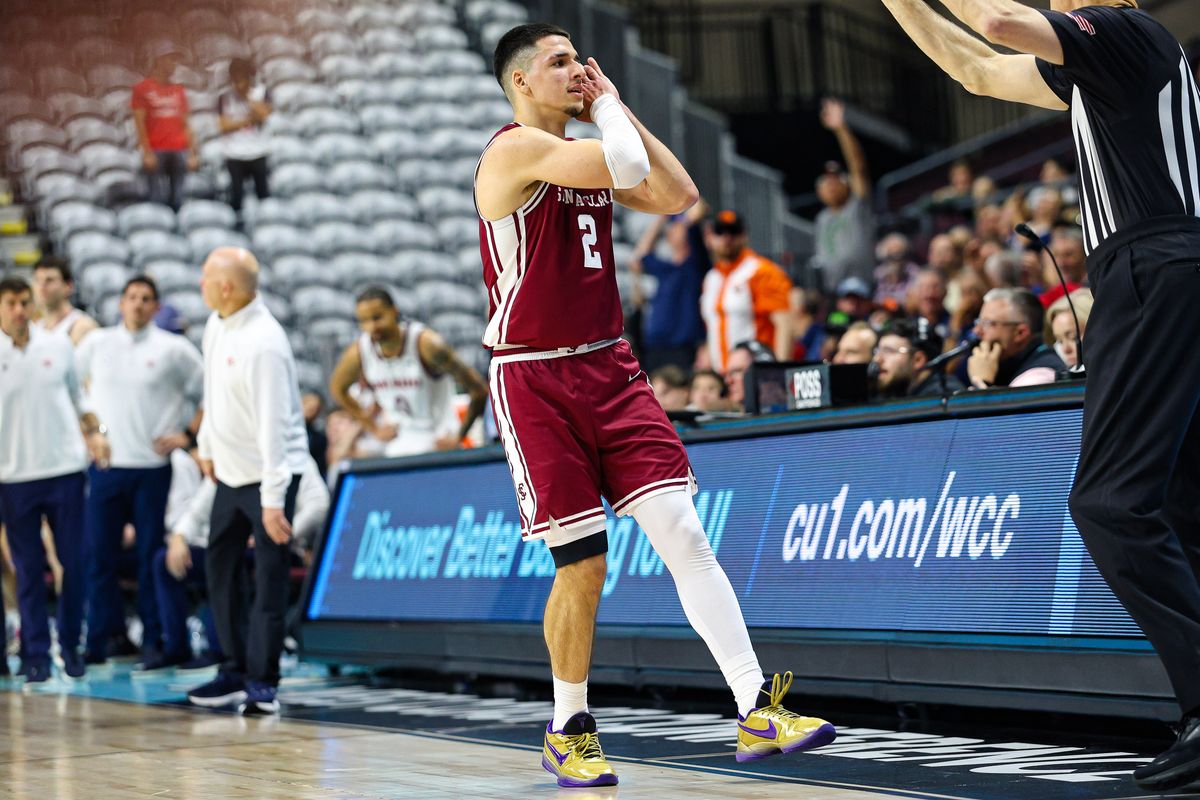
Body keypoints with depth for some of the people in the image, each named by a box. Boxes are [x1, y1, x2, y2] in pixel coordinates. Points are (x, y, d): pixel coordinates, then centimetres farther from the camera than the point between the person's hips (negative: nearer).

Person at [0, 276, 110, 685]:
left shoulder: (59, 345, 6)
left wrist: (94, 431, 4)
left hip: (65, 469, 2)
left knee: (73, 562, 2)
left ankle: (71, 645, 17)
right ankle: (35, 655, 8)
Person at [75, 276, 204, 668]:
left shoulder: (174, 349, 0)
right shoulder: (95, 344, 7)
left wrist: (187, 435, -2)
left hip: (152, 465, -2)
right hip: (105, 464, 2)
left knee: (151, 556, 1)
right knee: (99, 554, 2)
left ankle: (153, 641, 8)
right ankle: (98, 639, 11)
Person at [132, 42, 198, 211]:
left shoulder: (179, 91, 14)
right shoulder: (142, 89, 0)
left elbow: (185, 124, 14)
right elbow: (139, 123, -5)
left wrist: (193, 152, 7)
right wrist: (147, 152, -13)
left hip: (178, 151, 4)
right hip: (156, 151, -4)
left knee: (177, 199, 3)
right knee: (159, 198, -9)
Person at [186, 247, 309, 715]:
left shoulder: (263, 342, -24)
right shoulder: (216, 325, 3)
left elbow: (273, 422, -26)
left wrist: (272, 498, -27)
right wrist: (207, 446, 22)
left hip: (269, 473, -9)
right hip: (230, 470, 9)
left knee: (269, 578, -5)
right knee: (219, 567, 12)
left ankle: (262, 682, 2)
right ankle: (236, 672, 21)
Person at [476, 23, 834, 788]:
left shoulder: (588, 152, 14)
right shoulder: (515, 149, -11)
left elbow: (679, 194, 5)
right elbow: (627, 166, -24)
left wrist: (617, 105, 6)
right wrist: (607, 108, -6)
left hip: (610, 369, 7)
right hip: (535, 380, -6)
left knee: (684, 532, -5)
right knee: (583, 565, -3)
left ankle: (758, 710, -9)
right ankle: (569, 731, 17)